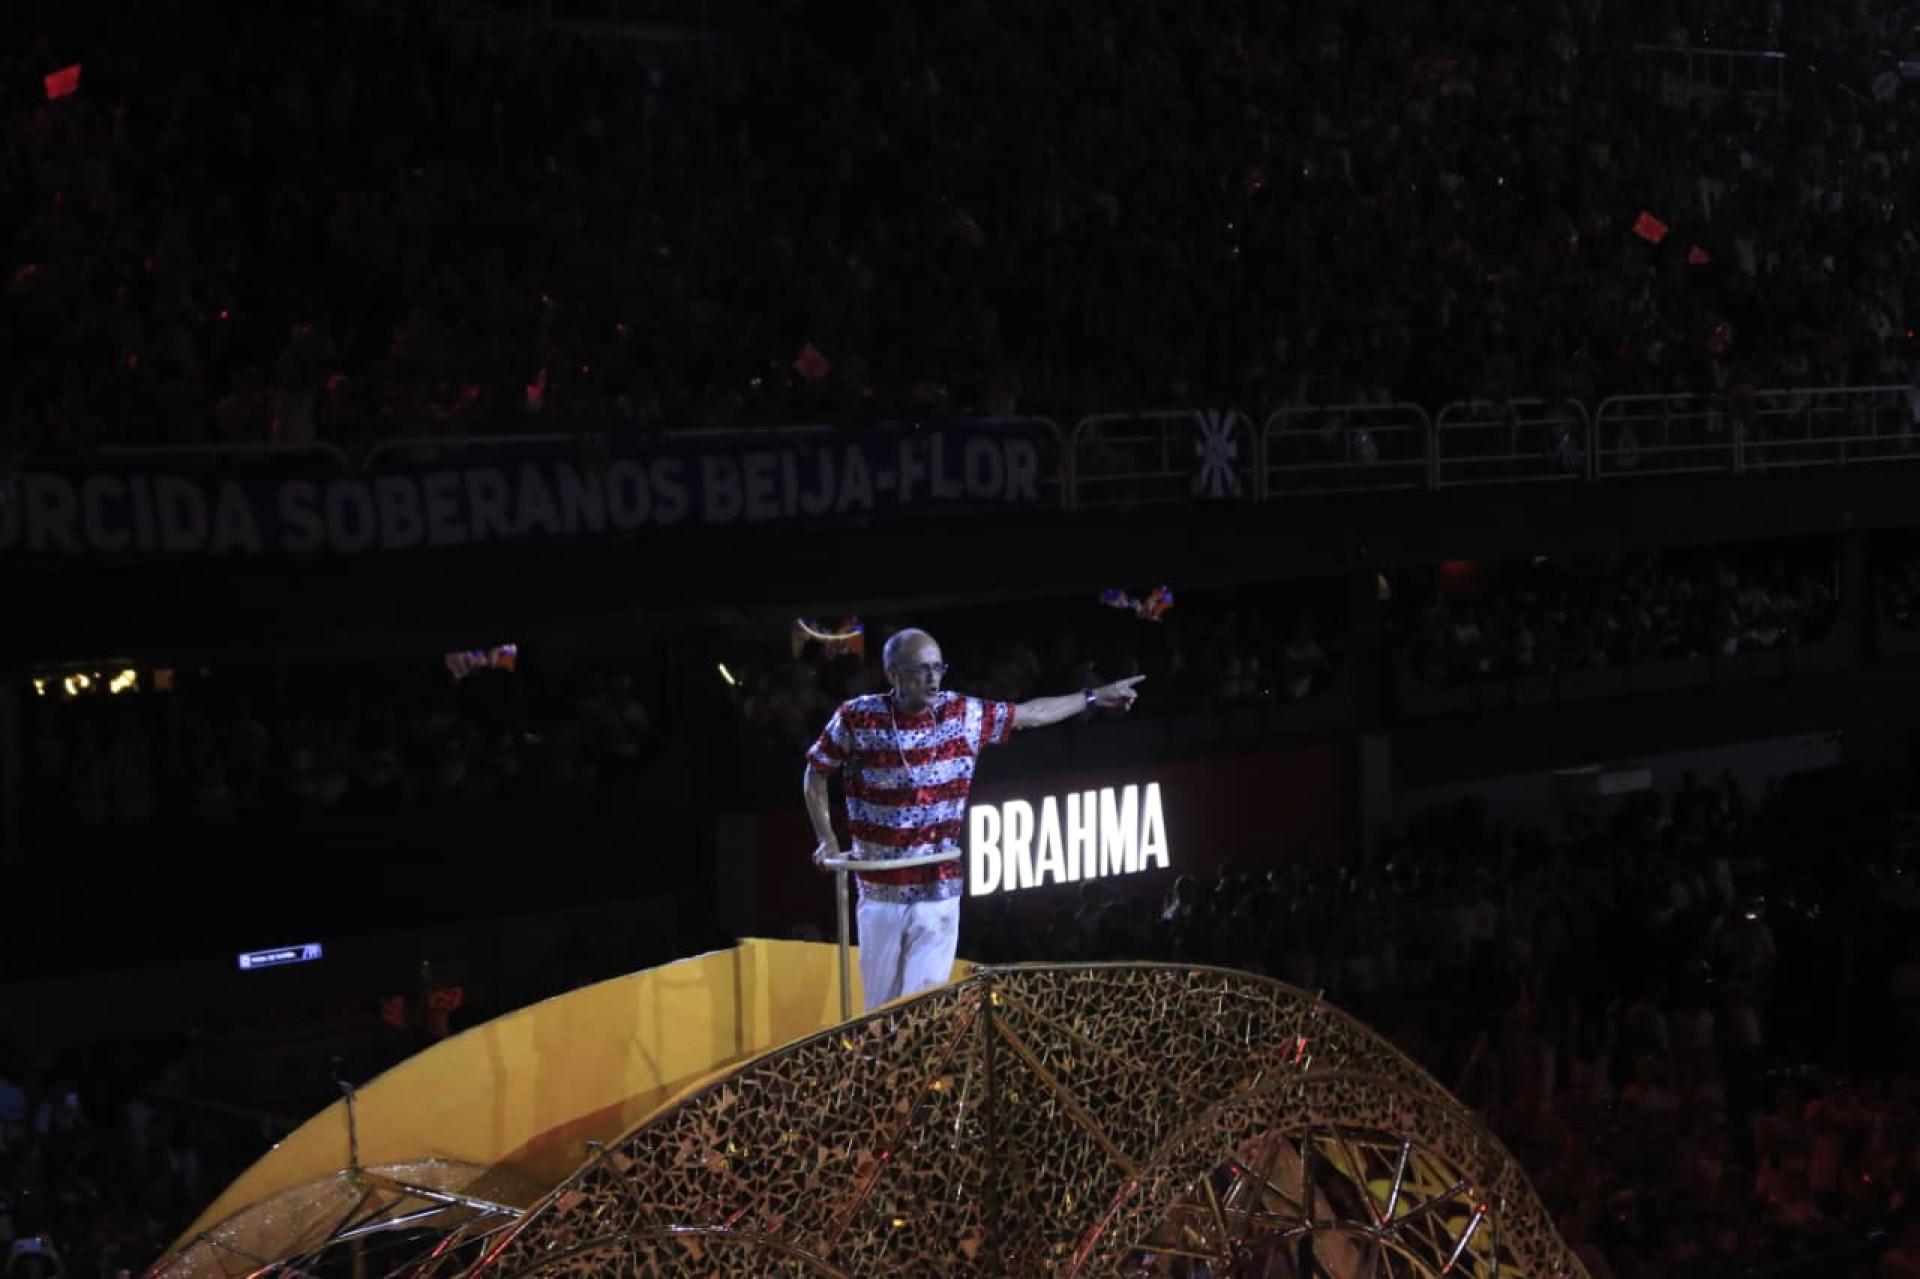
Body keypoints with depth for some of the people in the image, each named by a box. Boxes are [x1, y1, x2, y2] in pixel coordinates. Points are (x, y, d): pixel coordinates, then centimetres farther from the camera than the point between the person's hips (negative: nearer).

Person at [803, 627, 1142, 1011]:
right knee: (881, 1006, 9)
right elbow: (816, 771, 7)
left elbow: (1031, 714, 11)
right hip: (879, 893, 0)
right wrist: (826, 838, 0)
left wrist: (1094, 697, 15)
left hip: (939, 894, 0)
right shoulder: (857, 719, -8)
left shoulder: (963, 715, -3)